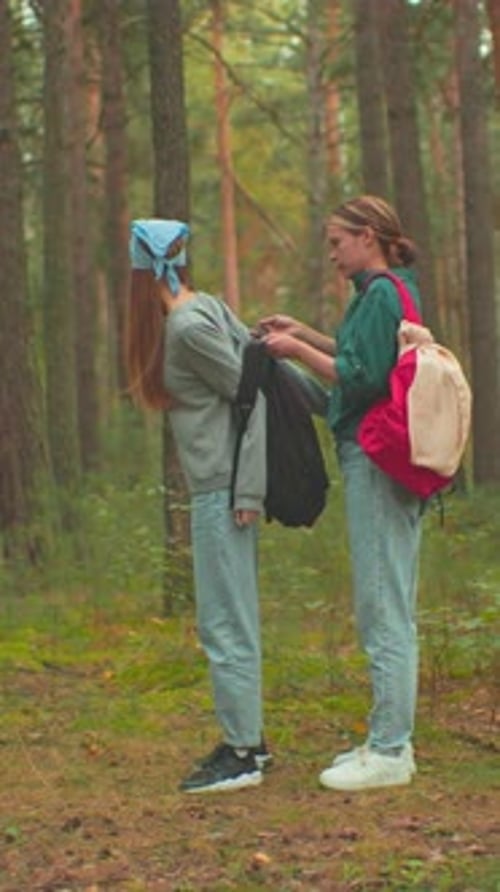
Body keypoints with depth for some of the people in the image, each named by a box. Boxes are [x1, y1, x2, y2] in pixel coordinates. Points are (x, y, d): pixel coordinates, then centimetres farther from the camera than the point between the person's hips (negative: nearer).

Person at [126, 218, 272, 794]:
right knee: (233, 619, 15)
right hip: (218, 490, 9)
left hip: (221, 492, -9)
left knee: (224, 622, -4)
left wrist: (248, 492, -16)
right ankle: (249, 739, 22)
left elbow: (256, 394, -17)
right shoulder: (209, 308, 10)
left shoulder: (189, 327, -16)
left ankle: (240, 753, 1)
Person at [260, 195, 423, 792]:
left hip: (376, 463, -10)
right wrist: (306, 336, 18)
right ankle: (389, 739, 21)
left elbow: (361, 377, -19)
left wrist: (299, 352, -9)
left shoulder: (381, 294, -15)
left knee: (383, 608, -6)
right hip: (390, 461, 10)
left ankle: (389, 752, -3)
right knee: (389, 607, 14)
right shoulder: (397, 290, 15)